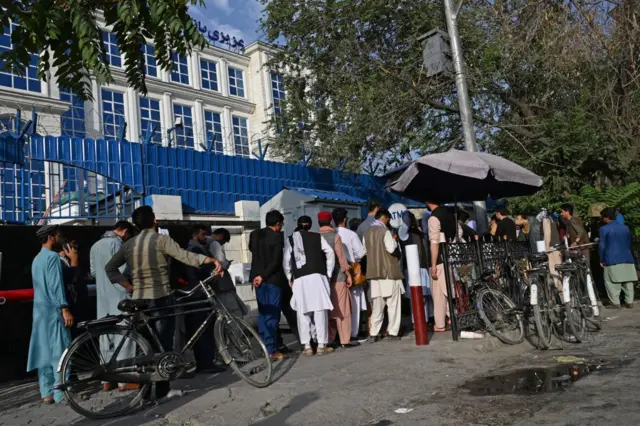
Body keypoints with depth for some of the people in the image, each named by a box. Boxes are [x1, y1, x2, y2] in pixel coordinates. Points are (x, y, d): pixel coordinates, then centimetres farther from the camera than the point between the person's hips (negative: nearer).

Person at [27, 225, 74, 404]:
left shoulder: (37, 259, 18)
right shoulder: (53, 256, -11)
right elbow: (56, 285, -19)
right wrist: (65, 309, -22)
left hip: (40, 310, 9)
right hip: (53, 309, -9)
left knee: (44, 352, 9)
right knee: (60, 351, -6)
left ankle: (47, 393, 12)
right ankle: (61, 393, -5)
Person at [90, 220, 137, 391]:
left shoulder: (95, 246, 18)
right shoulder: (116, 242, -10)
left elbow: (93, 272, 20)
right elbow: (121, 269, -18)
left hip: (102, 298, 9)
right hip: (118, 297, -9)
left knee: (106, 338, 11)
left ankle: (106, 380, 15)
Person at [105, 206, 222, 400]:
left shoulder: (128, 244, 9)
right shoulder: (161, 239, -9)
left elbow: (110, 268, 10)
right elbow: (184, 256, -23)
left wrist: (129, 285, 7)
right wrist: (211, 260, -32)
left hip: (139, 300, 5)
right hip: (160, 299, -5)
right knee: (163, 345, 2)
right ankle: (162, 390, 5)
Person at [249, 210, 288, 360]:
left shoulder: (254, 234, 6)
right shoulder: (278, 236, -12)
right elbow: (276, 261, -18)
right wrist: (263, 276, -14)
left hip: (258, 277, 6)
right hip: (273, 279, -6)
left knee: (262, 313, 14)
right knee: (272, 314, -2)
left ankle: (265, 346, 19)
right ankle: (271, 350, -2)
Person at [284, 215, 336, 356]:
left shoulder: (290, 240, 9)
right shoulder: (317, 237, 9)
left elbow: (286, 261, 3)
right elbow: (330, 253, 2)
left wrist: (290, 278, 13)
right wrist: (328, 273, 8)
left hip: (299, 280, 0)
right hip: (317, 277, 0)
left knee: (303, 313, 5)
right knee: (320, 310, 3)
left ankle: (307, 346, 6)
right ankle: (322, 345, 5)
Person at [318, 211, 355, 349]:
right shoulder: (335, 236, -6)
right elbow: (341, 257, -7)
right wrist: (348, 274, 1)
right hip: (337, 276, -4)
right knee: (342, 310, 2)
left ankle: (328, 340, 11)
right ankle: (345, 340, 3)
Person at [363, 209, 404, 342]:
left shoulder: (367, 233, 9)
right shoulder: (385, 231, -10)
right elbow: (391, 248, -17)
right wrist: (394, 240, 0)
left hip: (374, 271, 6)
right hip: (389, 271, -6)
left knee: (377, 305, 8)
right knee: (393, 303, 4)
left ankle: (373, 334, 5)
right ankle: (393, 332, 6)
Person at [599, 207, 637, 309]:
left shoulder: (604, 229, -6)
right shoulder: (625, 228, 10)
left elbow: (602, 246, -8)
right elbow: (629, 244, 16)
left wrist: (601, 260, 1)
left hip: (612, 260, -5)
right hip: (627, 259, 5)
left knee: (612, 283, 2)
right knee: (628, 282, 11)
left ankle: (615, 303, 0)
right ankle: (629, 302, 13)